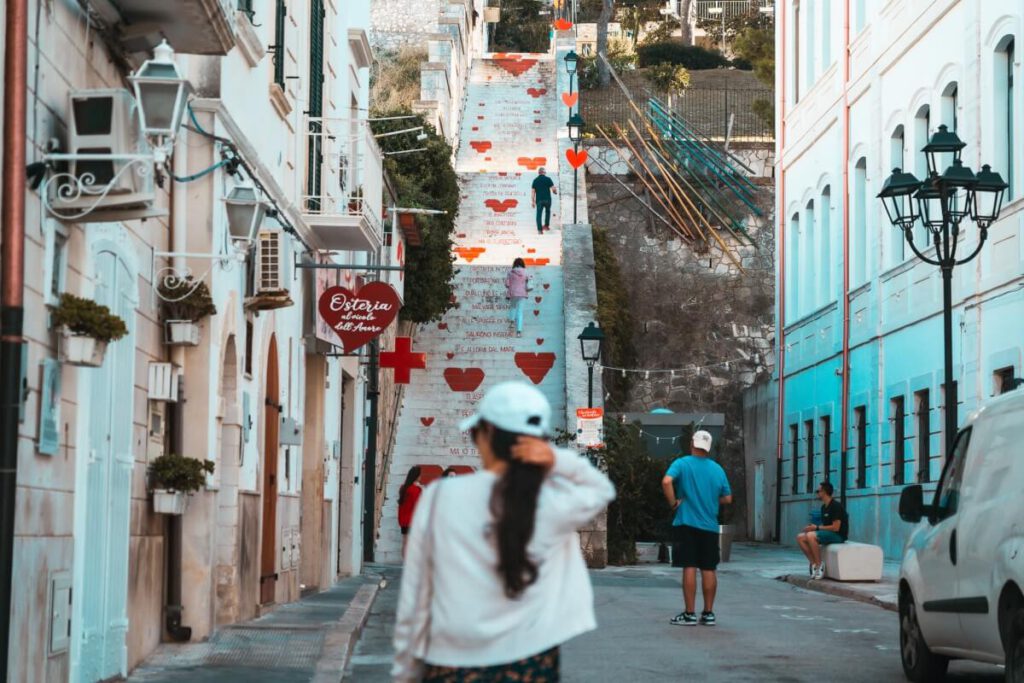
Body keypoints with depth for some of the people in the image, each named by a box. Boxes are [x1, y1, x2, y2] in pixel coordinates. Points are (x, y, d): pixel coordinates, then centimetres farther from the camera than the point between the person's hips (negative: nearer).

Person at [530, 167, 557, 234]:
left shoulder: (535, 180, 6)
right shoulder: (548, 179, -1)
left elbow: (533, 191, 4)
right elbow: (553, 188, -5)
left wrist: (532, 201, 8)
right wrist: (556, 191, 18)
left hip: (539, 200, 1)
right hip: (547, 199, -1)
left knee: (539, 214, 3)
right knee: (547, 212, 24)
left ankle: (540, 229, -5)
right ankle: (546, 225, 23)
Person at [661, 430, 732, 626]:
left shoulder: (682, 463, -3)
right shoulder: (718, 469, 8)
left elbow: (666, 481, -21)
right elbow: (727, 498, 12)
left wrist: (673, 502, -9)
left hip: (687, 523, -3)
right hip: (710, 526, 3)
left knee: (690, 567, -3)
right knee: (709, 569, 6)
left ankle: (689, 614, -3)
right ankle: (708, 613, 10)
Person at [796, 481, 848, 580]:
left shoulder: (836, 506, -15)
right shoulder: (824, 507, 14)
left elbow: (835, 527, -21)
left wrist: (817, 527, -16)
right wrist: (813, 527, -2)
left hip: (838, 535, -9)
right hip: (827, 534, 9)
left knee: (811, 536, -33)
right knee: (800, 537, -5)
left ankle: (819, 565, -22)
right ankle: (814, 563, -7)